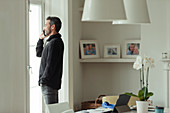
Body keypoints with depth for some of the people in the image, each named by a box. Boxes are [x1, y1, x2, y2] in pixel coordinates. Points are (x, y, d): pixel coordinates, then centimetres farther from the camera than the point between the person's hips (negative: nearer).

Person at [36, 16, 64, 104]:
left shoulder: (55, 42, -15)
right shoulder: (51, 41, 16)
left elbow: (50, 64, -20)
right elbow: (39, 53, 28)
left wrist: (43, 80, -17)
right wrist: (41, 39, 18)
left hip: (49, 83, -10)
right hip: (49, 83, 10)